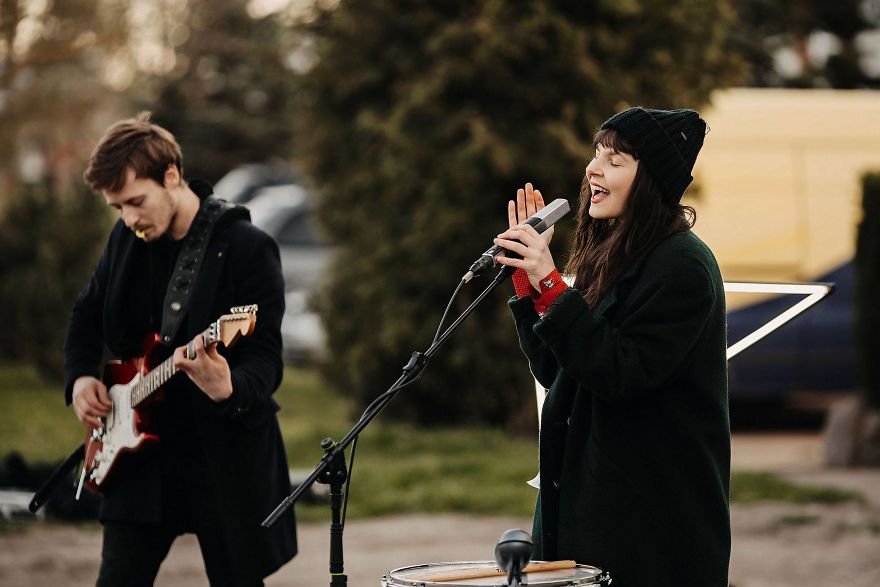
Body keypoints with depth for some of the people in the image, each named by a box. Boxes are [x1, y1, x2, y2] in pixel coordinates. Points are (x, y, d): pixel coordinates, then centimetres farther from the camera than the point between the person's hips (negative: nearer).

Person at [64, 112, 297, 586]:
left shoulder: (247, 248, -14)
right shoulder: (126, 238, 5)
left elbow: (266, 361, -18)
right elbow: (88, 314, 21)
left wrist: (229, 389, -39)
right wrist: (81, 376, 3)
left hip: (226, 454, -5)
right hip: (139, 452, 5)